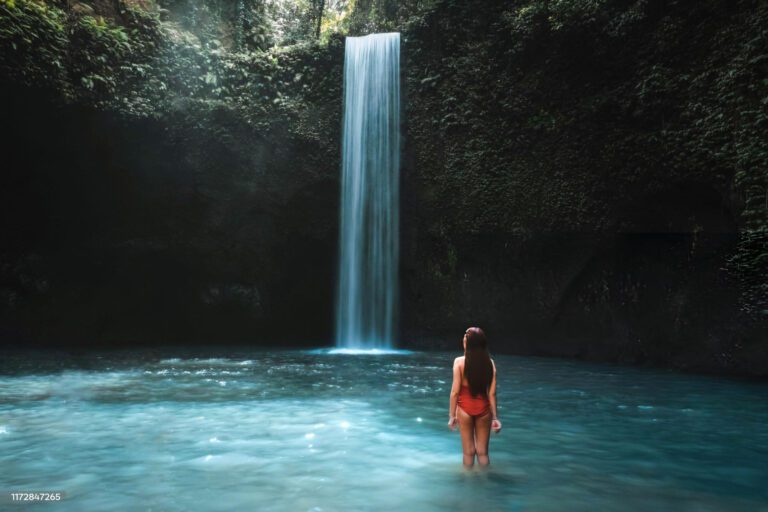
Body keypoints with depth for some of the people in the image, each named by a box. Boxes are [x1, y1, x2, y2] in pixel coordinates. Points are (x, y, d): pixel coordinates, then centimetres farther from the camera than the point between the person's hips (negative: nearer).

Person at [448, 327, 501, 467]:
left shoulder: (459, 361, -12)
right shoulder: (490, 362, -5)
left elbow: (455, 392, -11)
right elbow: (492, 393, -4)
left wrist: (452, 415, -2)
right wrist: (495, 417, 5)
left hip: (465, 408, -2)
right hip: (483, 409, 2)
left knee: (469, 452, 10)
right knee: (482, 452, 13)